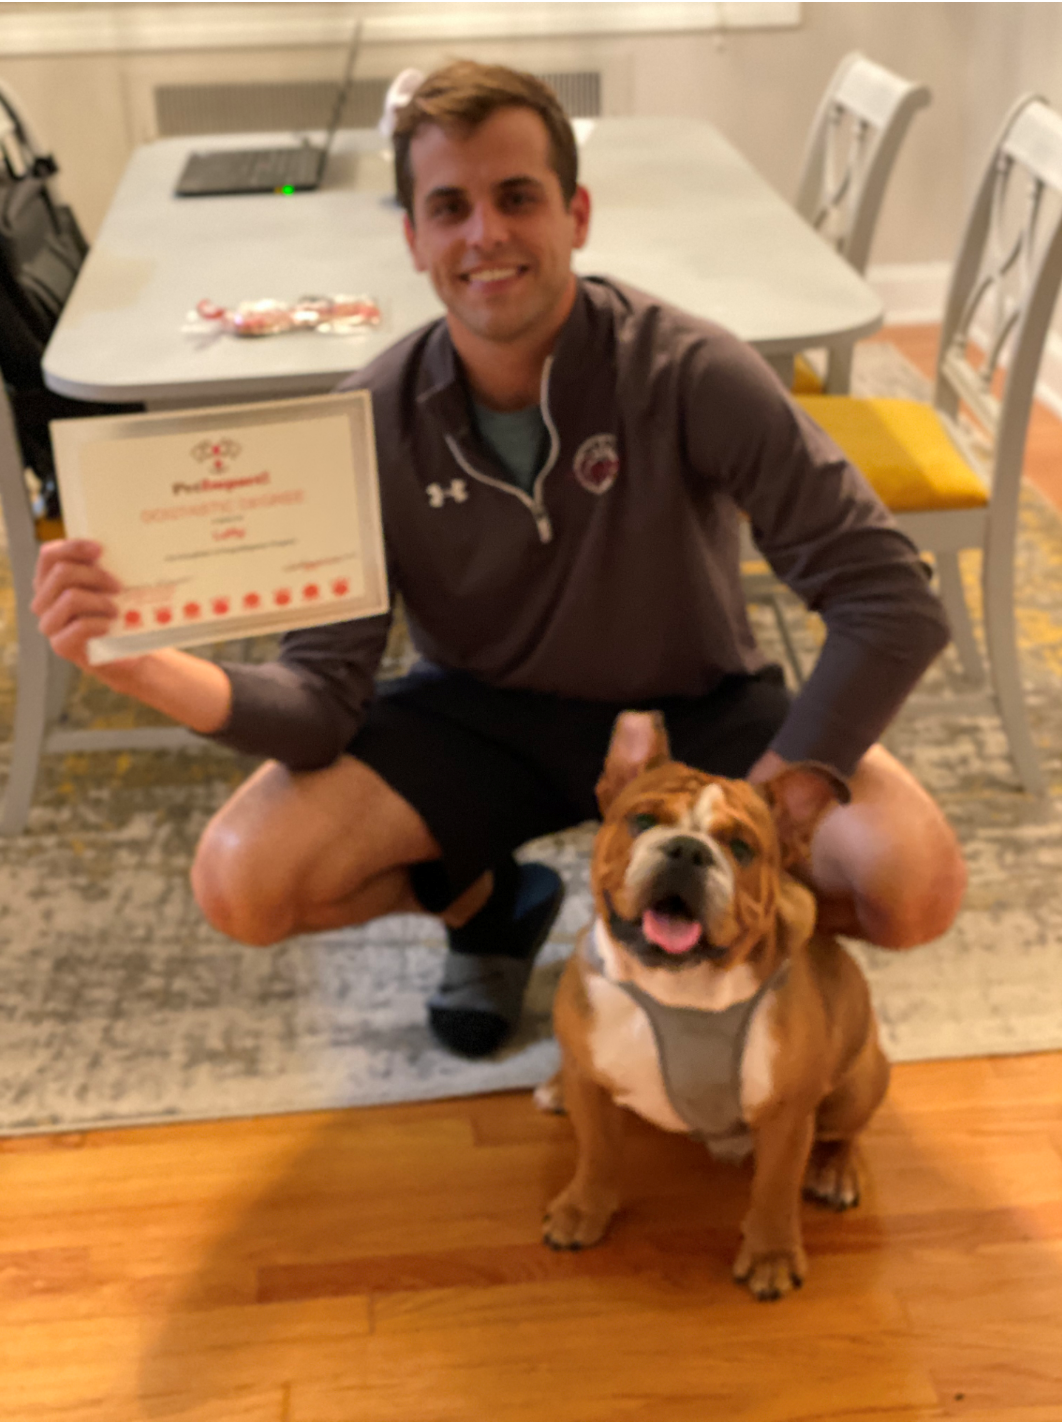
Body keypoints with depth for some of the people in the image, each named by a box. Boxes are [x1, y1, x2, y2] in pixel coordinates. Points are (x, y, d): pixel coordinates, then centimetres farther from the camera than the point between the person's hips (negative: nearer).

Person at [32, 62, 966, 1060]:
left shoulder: (689, 373, -22)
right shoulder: (372, 425, -14)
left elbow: (892, 603, -23)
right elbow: (324, 698, -16)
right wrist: (150, 668, -37)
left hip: (690, 710, -1)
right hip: (482, 715, 2)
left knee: (918, 885, -27)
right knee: (240, 881, -20)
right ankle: (484, 902, 13)